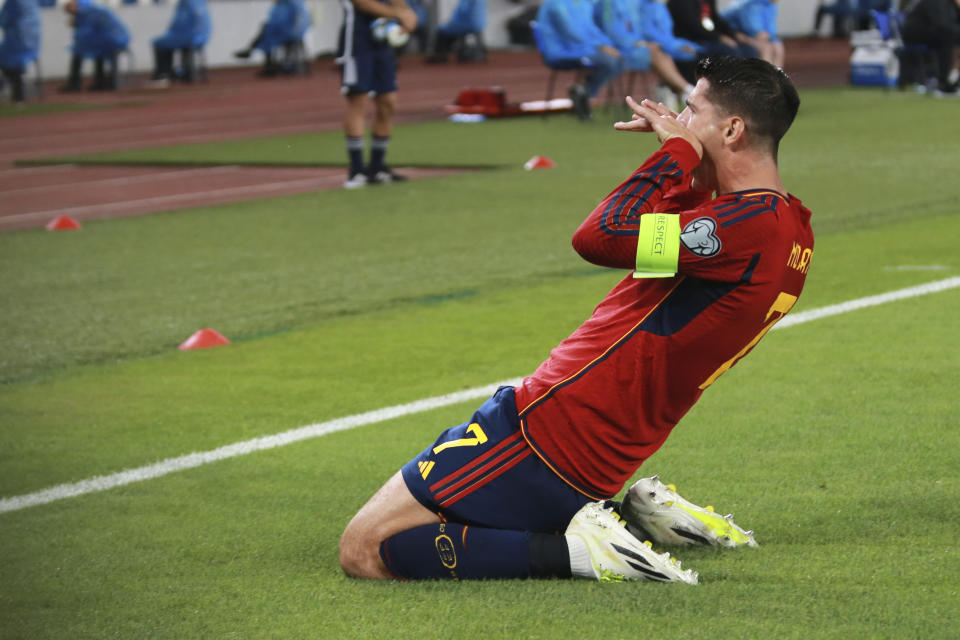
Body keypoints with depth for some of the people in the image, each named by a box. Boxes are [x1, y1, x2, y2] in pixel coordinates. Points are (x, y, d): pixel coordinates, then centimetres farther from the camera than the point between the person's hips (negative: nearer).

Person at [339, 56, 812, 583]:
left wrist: (677, 151, -12)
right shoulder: (792, 231, 11)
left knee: (362, 551, -8)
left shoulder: (754, 223, -20)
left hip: (546, 429, -10)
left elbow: (600, 238, -26)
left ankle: (576, 550, -12)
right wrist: (682, 153, 11)